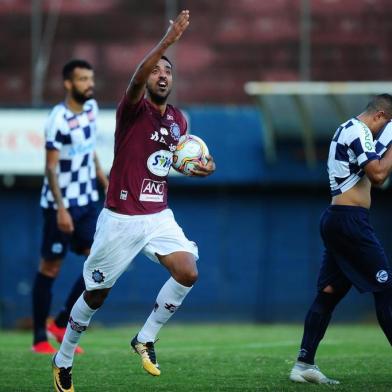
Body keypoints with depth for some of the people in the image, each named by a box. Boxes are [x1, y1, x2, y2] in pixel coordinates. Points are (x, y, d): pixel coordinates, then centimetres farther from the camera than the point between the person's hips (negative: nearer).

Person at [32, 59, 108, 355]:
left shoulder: (91, 108, 5)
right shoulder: (58, 120, -18)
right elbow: (51, 168, -19)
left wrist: (104, 181, 21)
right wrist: (61, 209, -24)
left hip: (87, 202, 7)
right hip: (61, 204, -7)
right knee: (50, 267, 1)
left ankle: (62, 324, 9)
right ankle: (40, 339, 9)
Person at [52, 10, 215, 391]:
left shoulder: (178, 119, 7)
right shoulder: (133, 109, -12)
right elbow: (137, 78, -34)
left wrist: (200, 166, 1)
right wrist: (168, 39, -45)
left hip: (159, 216, 5)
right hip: (120, 219, -5)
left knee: (187, 273, -17)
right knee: (96, 295, 5)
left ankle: (146, 339, 3)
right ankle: (63, 359, 26)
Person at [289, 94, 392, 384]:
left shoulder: (348, 130, 21)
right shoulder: (359, 131, -10)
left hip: (336, 219, 10)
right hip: (350, 219, -10)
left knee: (329, 291, 7)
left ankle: (304, 364, 4)